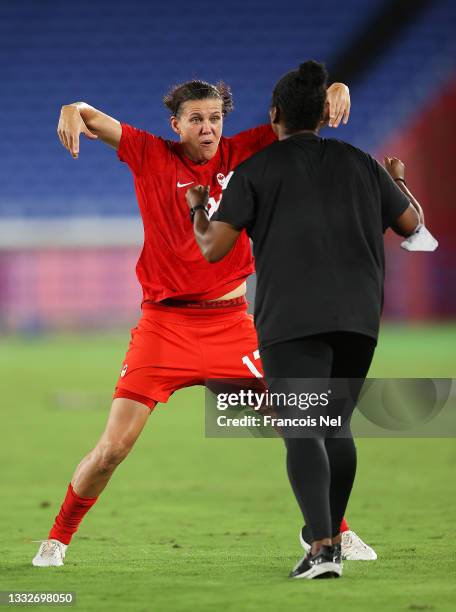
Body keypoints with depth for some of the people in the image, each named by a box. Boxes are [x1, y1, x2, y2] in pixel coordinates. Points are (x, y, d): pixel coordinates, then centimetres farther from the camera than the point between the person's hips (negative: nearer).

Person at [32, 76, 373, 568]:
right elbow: (93, 121, -6)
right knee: (113, 447, -6)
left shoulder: (241, 154, 3)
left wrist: (334, 91, -16)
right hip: (164, 324, -2)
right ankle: (57, 539, 13)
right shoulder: (151, 157, 0)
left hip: (231, 324, 2)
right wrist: (72, 111, -29)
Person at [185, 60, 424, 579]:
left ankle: (322, 547, -26)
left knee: (302, 432, -10)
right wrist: (397, 181, 41)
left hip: (291, 317, -4)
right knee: (338, 426, 21)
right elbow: (412, 223, 21)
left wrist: (197, 210, 19)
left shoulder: (257, 170, 2)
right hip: (359, 315, 4)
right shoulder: (359, 163, 12)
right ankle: (332, 533, 28)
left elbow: (213, 248, -1)